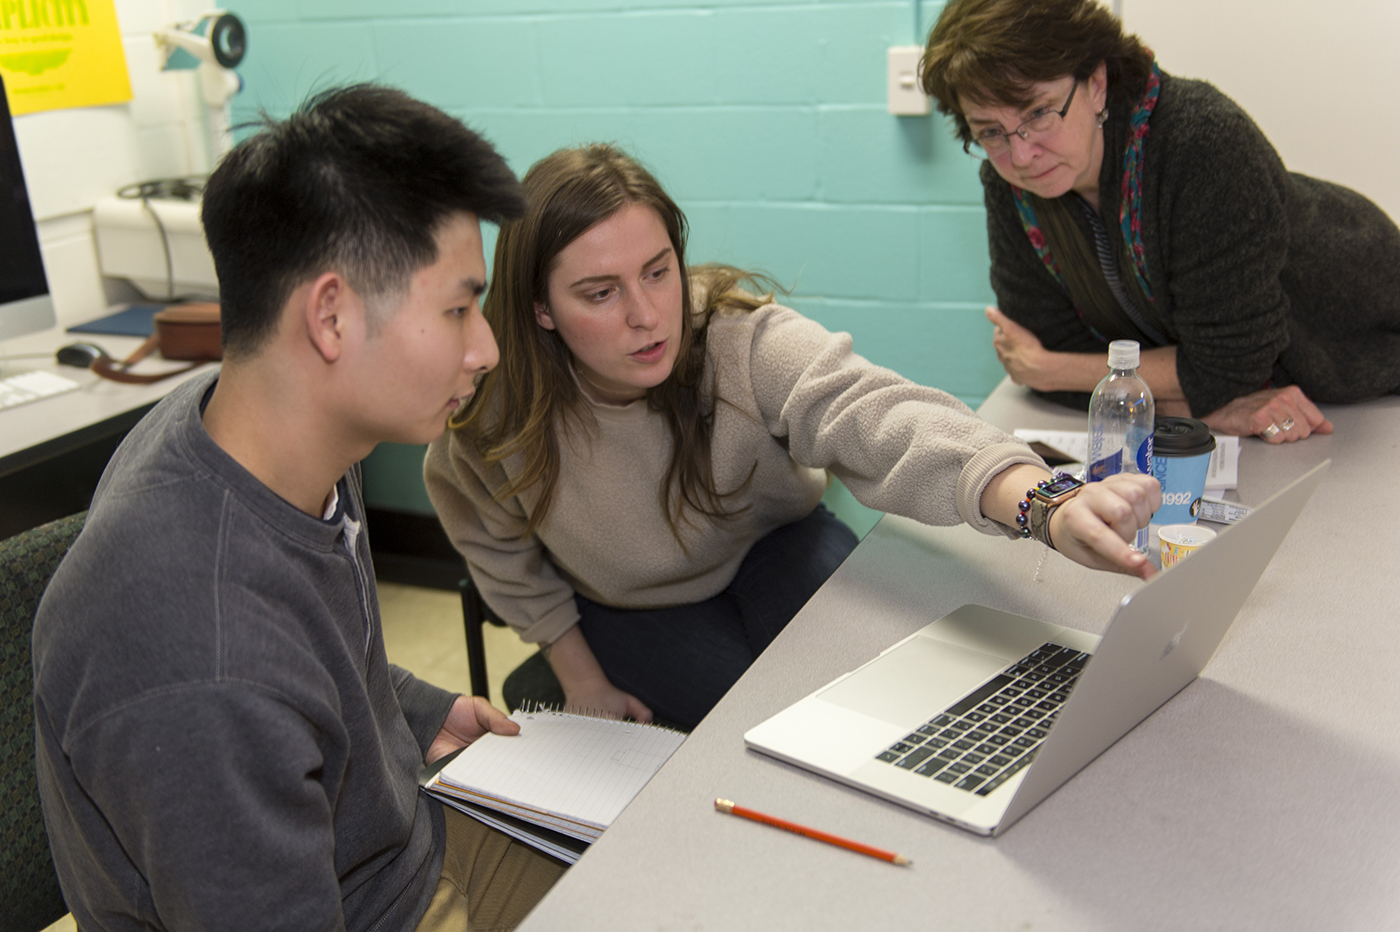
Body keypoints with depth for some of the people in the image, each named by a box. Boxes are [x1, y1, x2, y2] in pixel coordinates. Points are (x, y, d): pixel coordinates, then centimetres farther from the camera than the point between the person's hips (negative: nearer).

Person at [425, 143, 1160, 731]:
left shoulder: (741, 342, -33)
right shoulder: (497, 409, -26)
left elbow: (875, 417, -52)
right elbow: (502, 553, -4)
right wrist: (580, 677, -2)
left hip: (772, 547, 0)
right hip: (631, 607, 0)